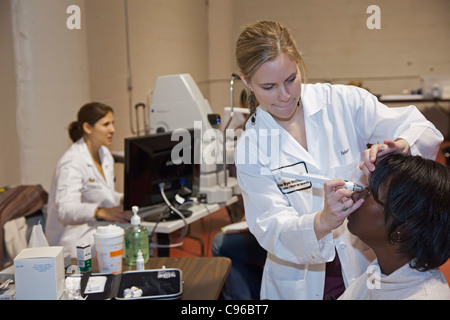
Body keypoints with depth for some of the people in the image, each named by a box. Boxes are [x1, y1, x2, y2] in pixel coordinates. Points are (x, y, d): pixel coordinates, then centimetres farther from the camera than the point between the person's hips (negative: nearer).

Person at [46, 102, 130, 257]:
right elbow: (66, 210, -31)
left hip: (96, 228, 8)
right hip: (74, 237, -8)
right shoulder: (72, 162, -19)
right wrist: (102, 212, -47)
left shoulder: (104, 154, 10)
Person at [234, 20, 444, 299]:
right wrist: (324, 222, -38)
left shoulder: (345, 102, -11)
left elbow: (425, 131, -10)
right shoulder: (250, 148, -11)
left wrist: (400, 146, -33)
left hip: (367, 269, 1)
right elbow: (272, 229, -18)